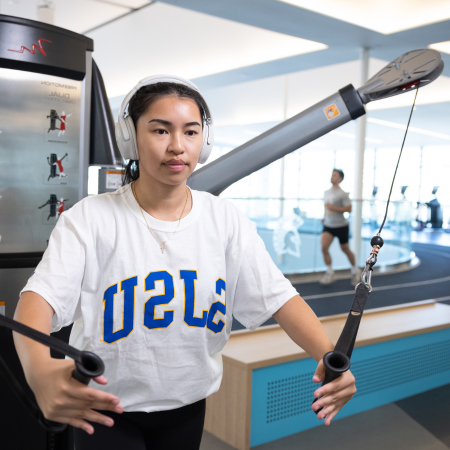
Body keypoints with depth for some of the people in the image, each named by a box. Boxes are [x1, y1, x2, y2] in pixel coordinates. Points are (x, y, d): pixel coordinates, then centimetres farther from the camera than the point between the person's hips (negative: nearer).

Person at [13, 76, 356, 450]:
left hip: (188, 405, 3)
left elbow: (278, 296, -13)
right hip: (104, 407, -2)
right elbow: (41, 294, -28)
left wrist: (329, 356, -31)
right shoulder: (89, 219, -16)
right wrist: (40, 371, -49)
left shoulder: (226, 220, -7)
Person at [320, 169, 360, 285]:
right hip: (328, 225, 5)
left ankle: (355, 270, 32)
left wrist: (333, 208, -24)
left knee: (345, 249, 9)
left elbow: (349, 209, -17)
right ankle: (330, 273, -1)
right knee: (324, 248, -13)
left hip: (341, 226, -5)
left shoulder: (342, 194, -14)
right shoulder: (326, 192, 7)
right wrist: (325, 216, 9)